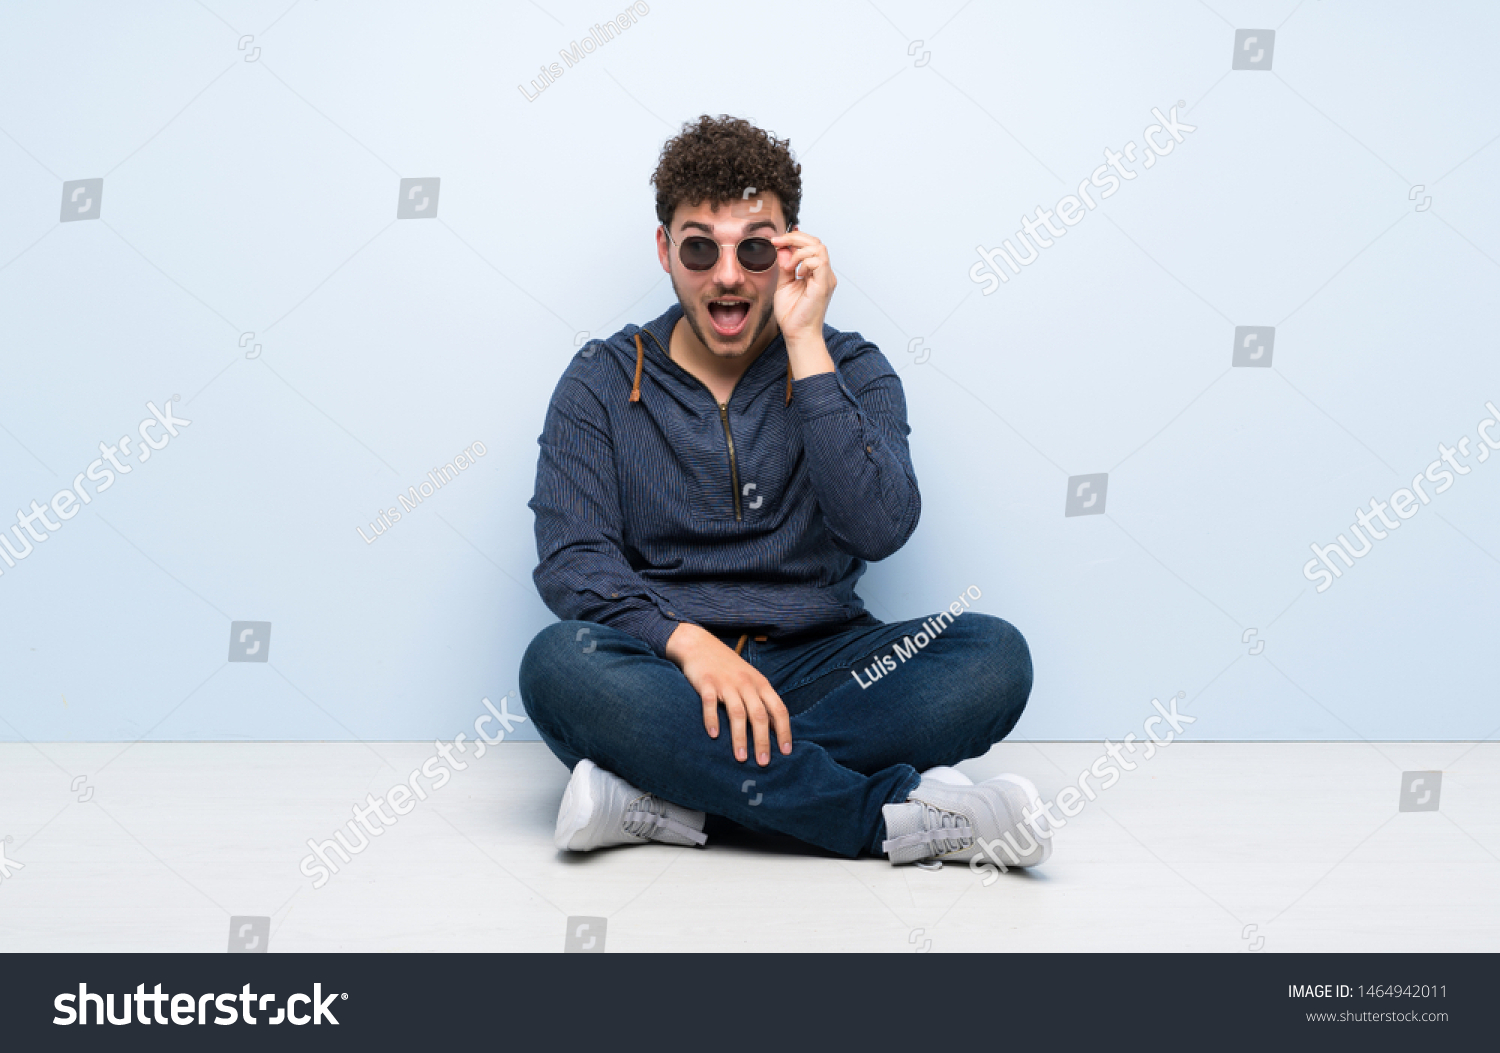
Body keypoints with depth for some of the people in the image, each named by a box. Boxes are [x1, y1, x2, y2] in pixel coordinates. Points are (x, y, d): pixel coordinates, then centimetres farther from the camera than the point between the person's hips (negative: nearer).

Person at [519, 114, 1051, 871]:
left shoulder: (849, 371, 7)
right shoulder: (602, 382, 7)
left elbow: (881, 528, -11)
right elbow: (569, 558, -6)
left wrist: (804, 343, -12)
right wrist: (687, 640, -24)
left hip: (814, 668, 1)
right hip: (666, 678, 0)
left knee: (992, 654, -25)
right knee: (558, 662, -35)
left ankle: (671, 797, -30)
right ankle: (896, 816, -31)